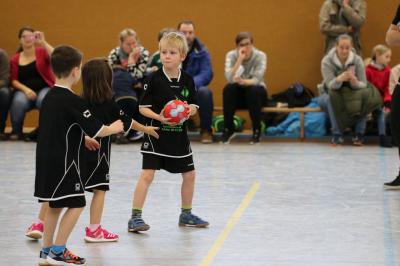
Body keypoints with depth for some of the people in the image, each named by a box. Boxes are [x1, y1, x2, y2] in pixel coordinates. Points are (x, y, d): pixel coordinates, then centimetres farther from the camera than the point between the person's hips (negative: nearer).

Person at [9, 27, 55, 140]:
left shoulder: (42, 52, 5)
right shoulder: (15, 59, 8)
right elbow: (14, 80, 4)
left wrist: (43, 42, -21)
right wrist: (25, 89, -14)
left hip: (44, 89, -1)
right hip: (24, 90, 1)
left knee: (44, 101, -38)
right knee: (19, 102, -35)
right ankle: (16, 131, -8)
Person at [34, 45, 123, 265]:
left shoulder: (49, 97, 9)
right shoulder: (72, 101, -17)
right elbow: (96, 130, -13)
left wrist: (83, 137, 28)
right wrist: (113, 128, 5)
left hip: (46, 160, 9)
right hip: (63, 161, -9)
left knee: (55, 205, 16)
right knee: (76, 204, -2)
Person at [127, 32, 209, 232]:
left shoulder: (187, 80, 1)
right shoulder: (155, 79, -9)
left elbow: (193, 107, 7)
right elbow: (143, 107, -8)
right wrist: (159, 117, -24)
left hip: (179, 135, 5)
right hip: (156, 133, -5)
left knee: (189, 174, 12)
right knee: (147, 174, -11)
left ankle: (186, 215, 29)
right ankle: (135, 217, -6)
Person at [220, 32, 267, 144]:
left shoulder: (260, 56, -13)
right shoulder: (231, 55, -10)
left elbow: (257, 79, -25)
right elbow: (230, 78, -24)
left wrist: (244, 81, -46)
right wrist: (240, 59, -32)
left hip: (256, 94, -1)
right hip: (239, 94, 1)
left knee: (253, 90, -35)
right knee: (228, 88, -31)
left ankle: (257, 131, -21)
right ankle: (228, 129, -19)